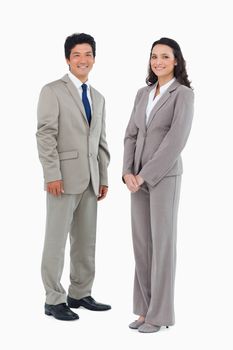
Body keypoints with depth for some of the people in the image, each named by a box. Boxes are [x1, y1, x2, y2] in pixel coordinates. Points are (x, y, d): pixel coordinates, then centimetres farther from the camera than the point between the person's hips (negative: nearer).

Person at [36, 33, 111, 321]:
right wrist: (53, 174, -16)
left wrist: (104, 178, 12)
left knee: (86, 241, 9)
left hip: (90, 179, 6)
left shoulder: (98, 98, 19)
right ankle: (54, 300, 8)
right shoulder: (53, 91, -1)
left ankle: (80, 294, 20)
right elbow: (46, 135, -9)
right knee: (56, 239, -1)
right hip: (65, 177, -6)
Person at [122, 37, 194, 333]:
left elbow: (176, 141, -17)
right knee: (141, 243, 8)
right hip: (139, 178, 7)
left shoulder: (184, 94, -8)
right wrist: (128, 173, -7)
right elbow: (131, 136, 9)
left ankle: (160, 313, 8)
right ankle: (146, 309, 18)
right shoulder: (143, 94, 13)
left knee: (161, 243, -2)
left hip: (164, 176, -6)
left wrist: (144, 176, -17)